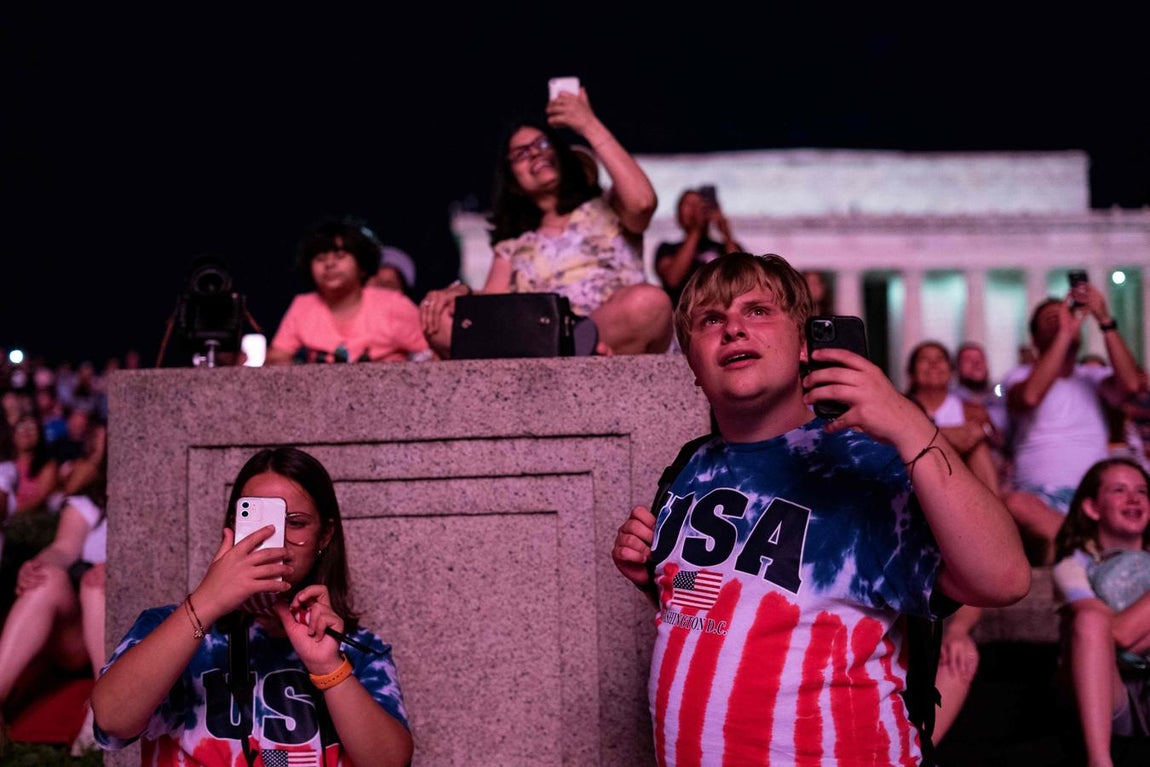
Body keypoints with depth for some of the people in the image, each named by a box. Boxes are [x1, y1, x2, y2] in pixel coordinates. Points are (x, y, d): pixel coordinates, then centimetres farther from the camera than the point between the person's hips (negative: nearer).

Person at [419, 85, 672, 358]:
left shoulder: (606, 208, 20)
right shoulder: (513, 245, 26)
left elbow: (642, 202, -3)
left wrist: (591, 126, 2)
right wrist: (459, 291, -12)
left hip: (618, 342, -2)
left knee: (649, 301, -35)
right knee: (439, 318, -22)